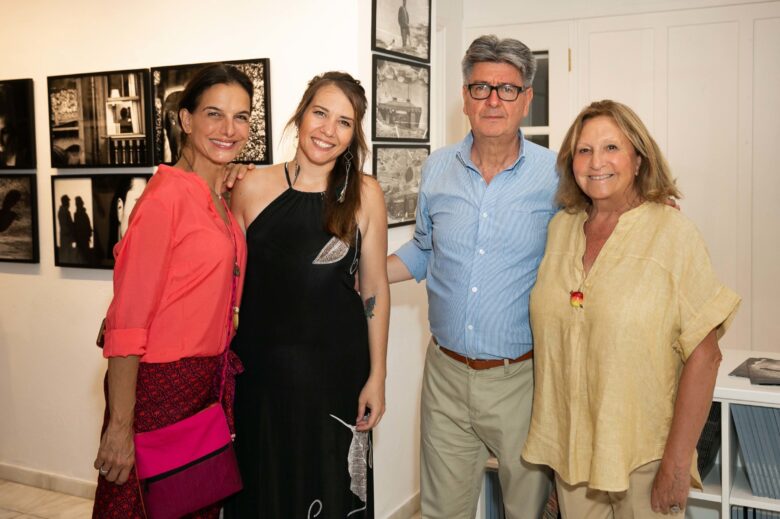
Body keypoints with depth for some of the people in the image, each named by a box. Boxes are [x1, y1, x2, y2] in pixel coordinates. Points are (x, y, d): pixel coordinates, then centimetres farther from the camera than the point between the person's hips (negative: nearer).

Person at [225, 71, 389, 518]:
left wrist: (377, 376, 0)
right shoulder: (253, 187, -2)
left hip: (337, 367, 0)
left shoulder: (365, 194, -3)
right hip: (263, 365, 1)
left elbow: (375, 288, 1)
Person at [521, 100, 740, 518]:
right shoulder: (560, 228, 3)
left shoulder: (672, 233, -12)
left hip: (645, 452, -4)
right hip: (569, 448, 4)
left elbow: (703, 356, -14)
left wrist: (677, 463, -14)